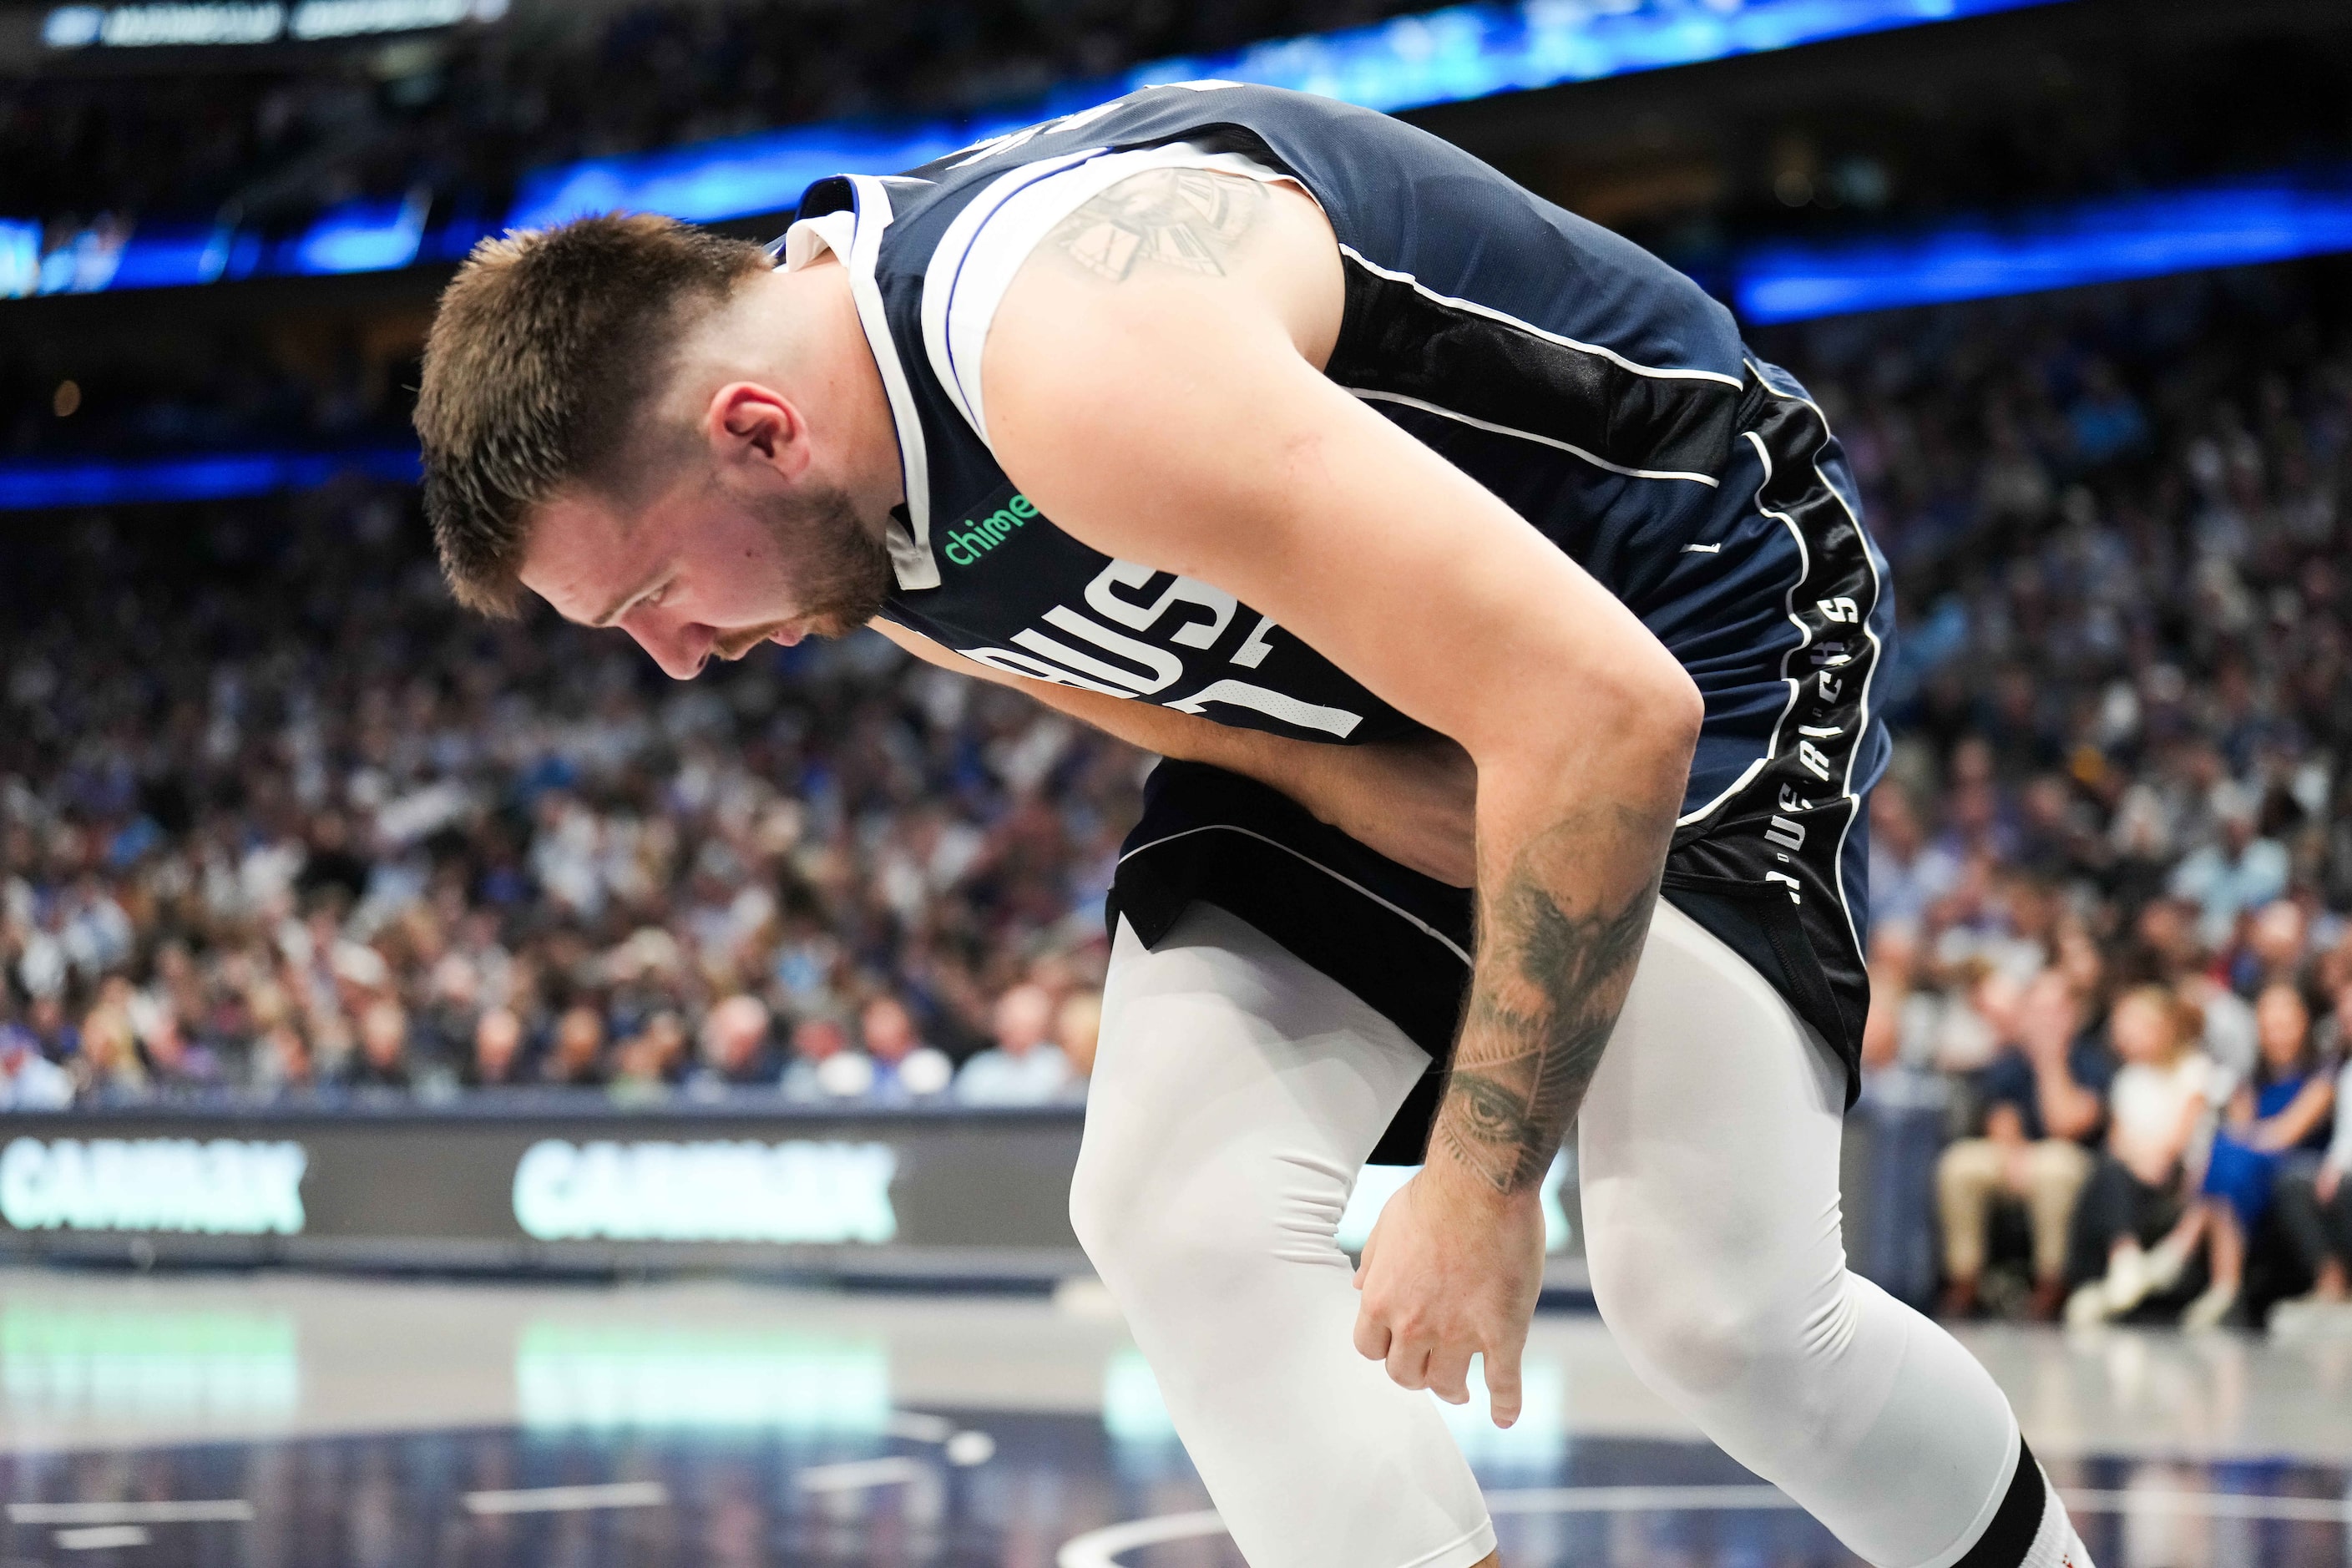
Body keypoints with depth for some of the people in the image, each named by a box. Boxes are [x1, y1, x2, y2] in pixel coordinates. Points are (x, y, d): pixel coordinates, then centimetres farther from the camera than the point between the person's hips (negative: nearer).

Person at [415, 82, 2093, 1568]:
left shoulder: (1085, 363, -38)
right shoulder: (842, 491, -8)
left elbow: (1604, 713, -38)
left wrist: (1482, 1178, -31)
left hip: (1689, 613, -8)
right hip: (1365, 699, 8)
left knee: (1720, 1297, -17)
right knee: (1181, 1213, -11)